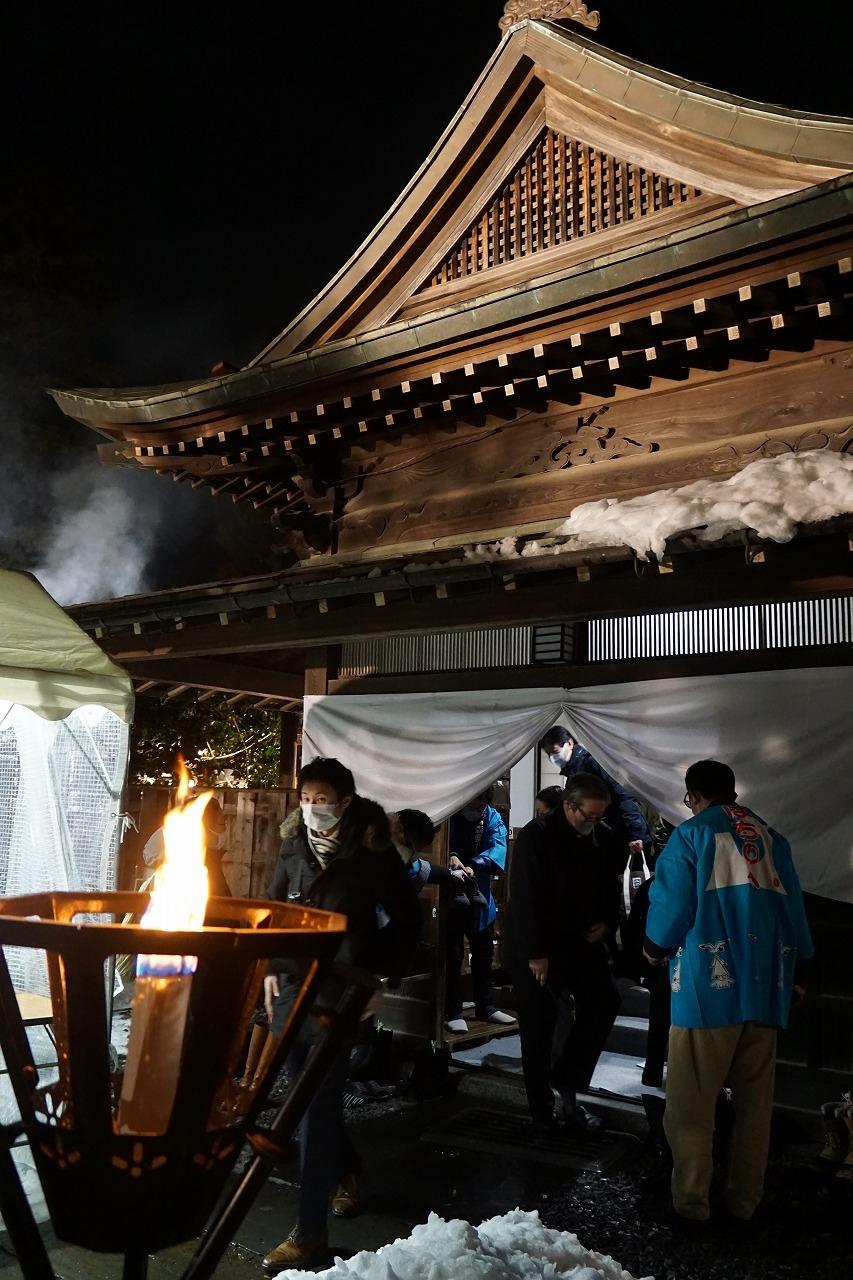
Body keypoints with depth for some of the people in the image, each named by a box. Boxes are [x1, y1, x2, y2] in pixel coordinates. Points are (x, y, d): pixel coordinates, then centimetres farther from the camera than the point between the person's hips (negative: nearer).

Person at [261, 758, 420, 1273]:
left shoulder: (373, 851, -11)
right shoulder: (294, 846, 3)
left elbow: (406, 919, -3)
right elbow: (273, 909, 17)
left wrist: (381, 978, -8)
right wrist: (272, 967, 10)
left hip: (340, 993, -5)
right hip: (291, 987, 6)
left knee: (318, 1105, -4)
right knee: (312, 1094, 17)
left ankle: (310, 1233, 7)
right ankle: (347, 1172, 44)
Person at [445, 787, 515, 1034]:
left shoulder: (492, 818, -2)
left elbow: (498, 846, -17)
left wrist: (474, 866, -34)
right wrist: (450, 856, -45)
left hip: (480, 895, 5)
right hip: (450, 893, -4)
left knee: (483, 953, 16)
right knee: (453, 954, -1)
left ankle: (485, 1006, 31)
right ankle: (453, 1012, 9)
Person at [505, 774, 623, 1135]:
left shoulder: (604, 838, 0)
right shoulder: (536, 835, -18)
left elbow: (610, 888, 14)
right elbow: (525, 898, -20)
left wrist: (607, 923, -4)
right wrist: (536, 953, -21)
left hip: (583, 941, 6)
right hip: (536, 947, -5)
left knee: (604, 1002, -4)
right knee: (539, 1026, 2)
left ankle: (565, 1079, 11)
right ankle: (540, 1106, 16)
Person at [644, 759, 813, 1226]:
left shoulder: (691, 834, -3)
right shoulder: (772, 838, 10)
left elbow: (671, 907, -8)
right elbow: (795, 912, 10)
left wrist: (655, 951, 11)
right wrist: (795, 970, 22)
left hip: (708, 985, -5)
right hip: (767, 989, 5)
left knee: (691, 1103, 5)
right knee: (754, 1100, 14)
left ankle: (691, 1201, 11)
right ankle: (744, 1200, 22)